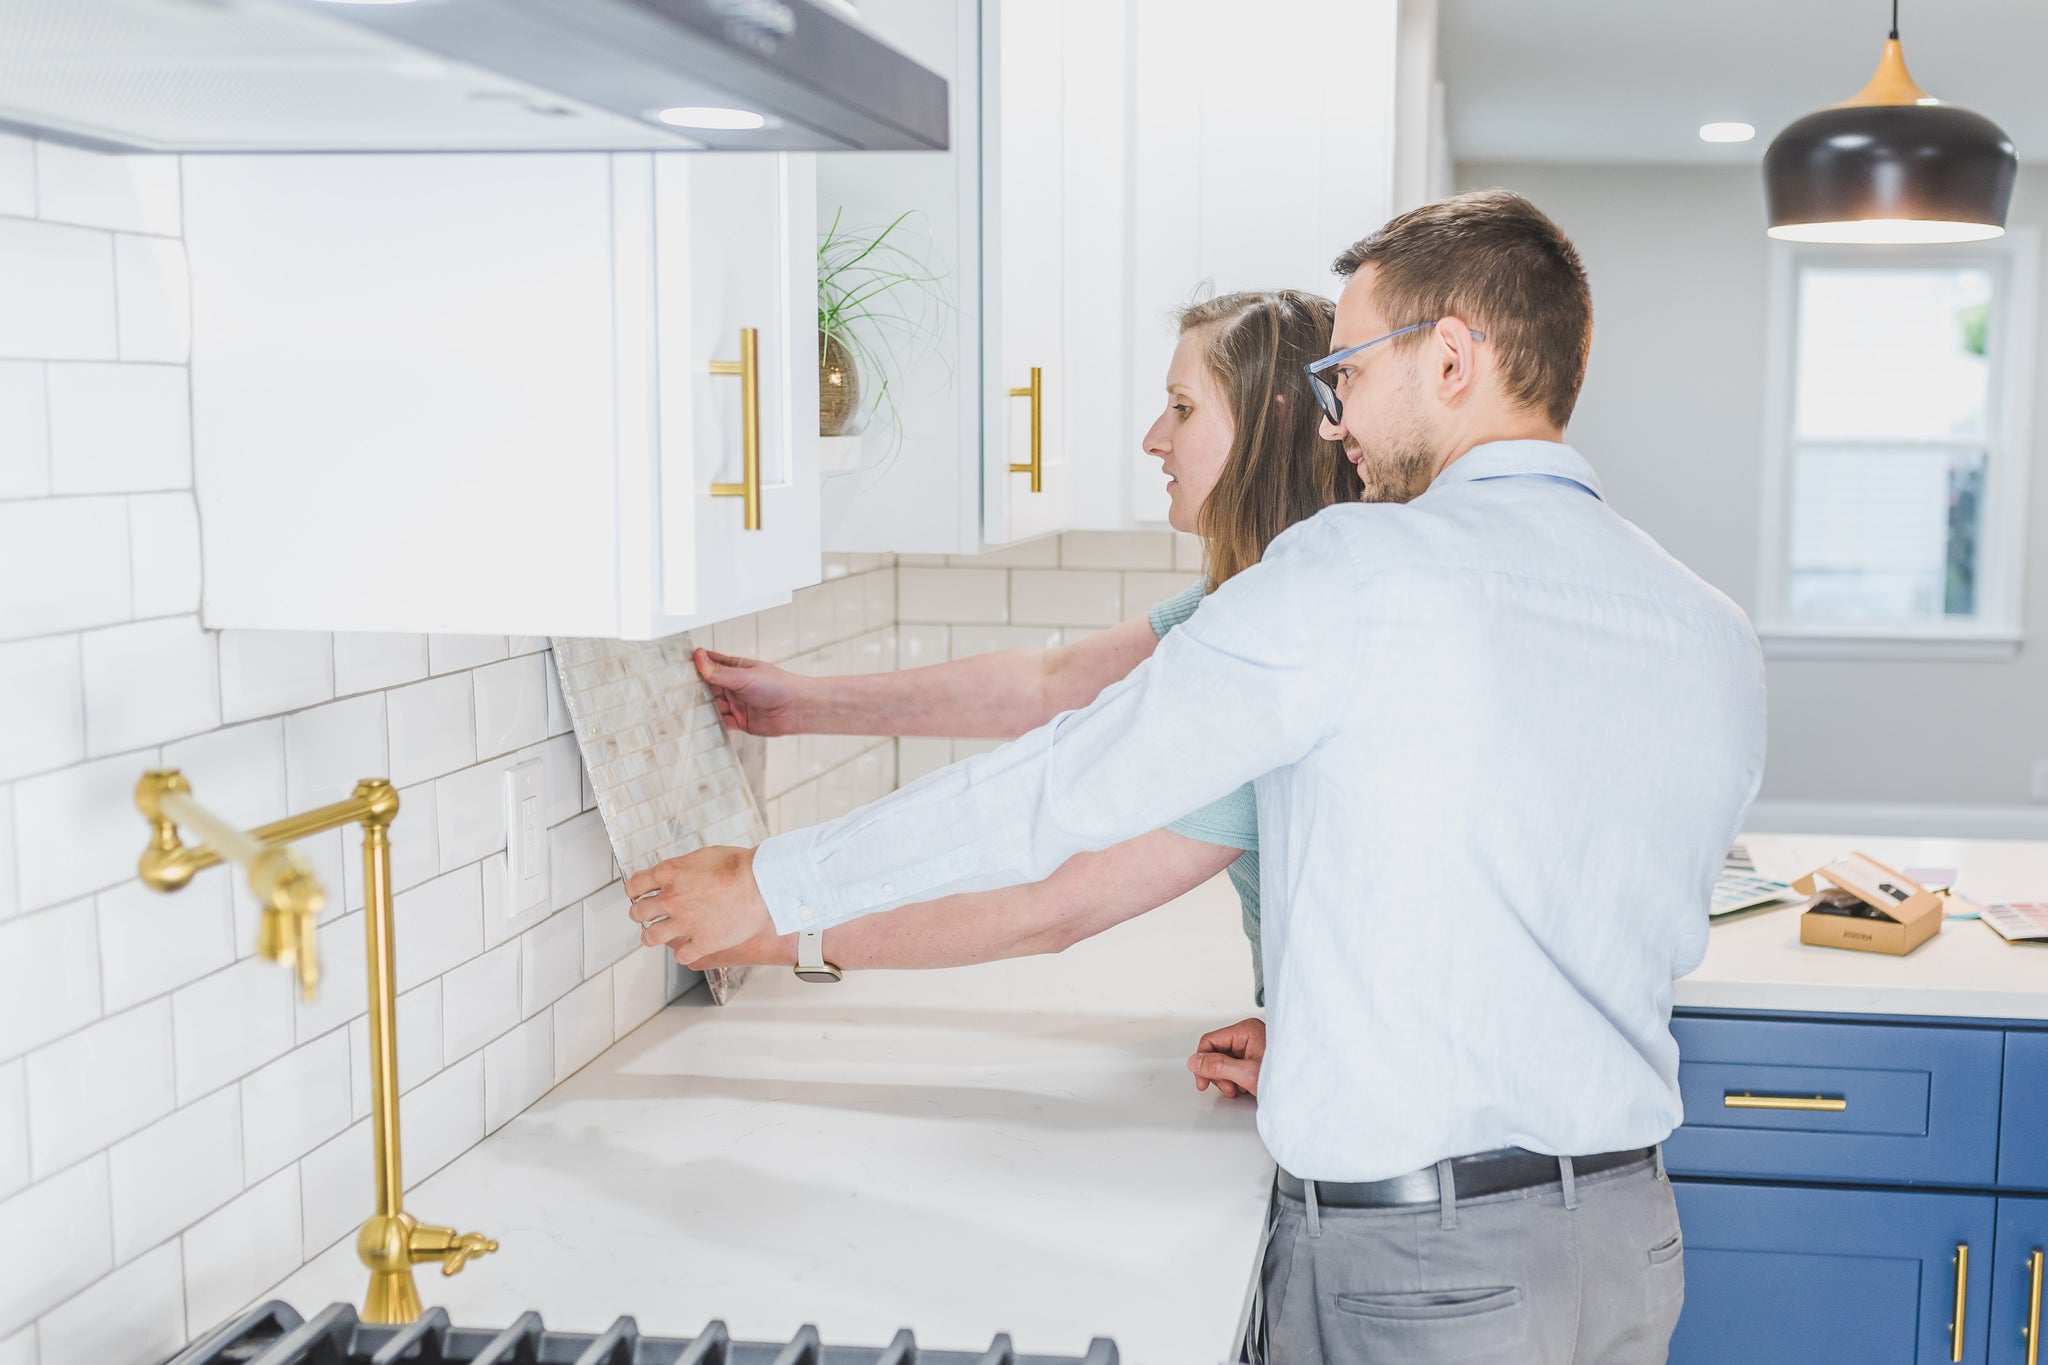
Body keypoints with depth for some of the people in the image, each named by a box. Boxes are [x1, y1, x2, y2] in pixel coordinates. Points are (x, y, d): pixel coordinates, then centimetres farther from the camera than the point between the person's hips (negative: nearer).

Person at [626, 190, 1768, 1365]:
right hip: (1631, 1238, 7)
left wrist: (768, 888, 0)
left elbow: (1062, 787, -12)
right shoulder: (1718, 639, 3)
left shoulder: (1361, 575, -16)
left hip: (1413, 1266, -6)